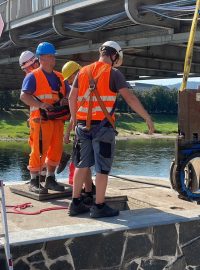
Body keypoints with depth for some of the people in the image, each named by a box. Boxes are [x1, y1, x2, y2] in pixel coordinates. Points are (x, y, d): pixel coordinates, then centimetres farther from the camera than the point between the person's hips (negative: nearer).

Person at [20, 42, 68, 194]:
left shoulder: (59, 77, 18)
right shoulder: (33, 76, -2)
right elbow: (24, 96, -12)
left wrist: (65, 100, -1)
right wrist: (41, 104, -24)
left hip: (58, 119, 7)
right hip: (41, 119, -7)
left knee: (56, 150, 10)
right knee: (39, 151, -6)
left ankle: (50, 179, 23)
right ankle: (34, 182, 4)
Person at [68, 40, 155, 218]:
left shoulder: (84, 72, 11)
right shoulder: (114, 73, -5)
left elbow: (72, 98, 13)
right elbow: (130, 98, -12)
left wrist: (74, 118, 26)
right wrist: (148, 118, -7)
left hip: (83, 125, 6)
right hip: (102, 126, -6)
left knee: (82, 165, 14)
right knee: (102, 168, 3)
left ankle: (76, 204, 20)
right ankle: (99, 207, 8)